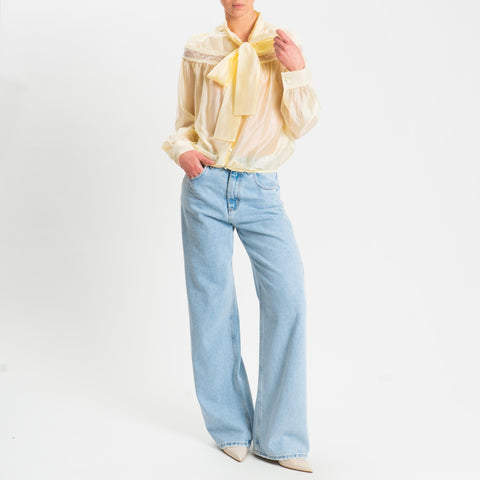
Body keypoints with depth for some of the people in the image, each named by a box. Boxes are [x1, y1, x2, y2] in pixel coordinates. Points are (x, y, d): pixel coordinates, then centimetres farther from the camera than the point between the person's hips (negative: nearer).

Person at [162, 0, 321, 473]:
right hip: (206, 186, 1)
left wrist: (296, 72, -10)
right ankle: (231, 429, 17)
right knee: (212, 304, 2)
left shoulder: (285, 46, 8)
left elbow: (301, 124, 5)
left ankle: (280, 438, -2)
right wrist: (182, 150, -3)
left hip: (261, 191, 0)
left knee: (287, 295, -14)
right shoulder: (199, 49, 10)